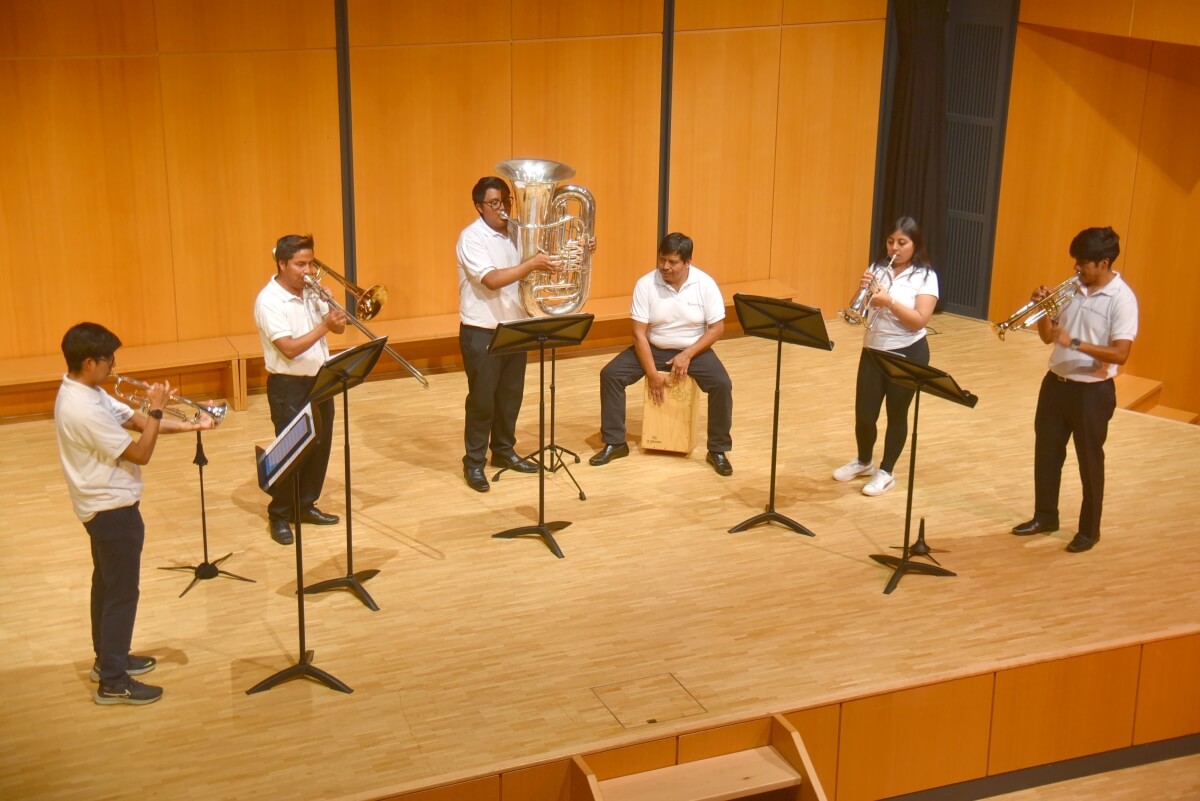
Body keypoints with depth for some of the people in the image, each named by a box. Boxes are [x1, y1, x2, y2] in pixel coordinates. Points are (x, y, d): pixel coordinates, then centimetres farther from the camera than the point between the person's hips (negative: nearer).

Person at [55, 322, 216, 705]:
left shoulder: (83, 391, 2)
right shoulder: (84, 409, -30)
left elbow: (134, 420, 6)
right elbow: (141, 454, -24)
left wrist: (189, 426, -2)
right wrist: (157, 409, -15)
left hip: (102, 505, 11)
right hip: (113, 508, -11)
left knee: (107, 583, 22)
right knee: (122, 591, -1)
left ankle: (107, 658, 36)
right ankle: (113, 682, 7)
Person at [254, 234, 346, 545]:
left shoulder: (312, 291, 4)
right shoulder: (269, 301, -17)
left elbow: (338, 327, 10)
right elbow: (290, 348, -24)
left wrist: (337, 320, -13)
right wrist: (324, 326, -28)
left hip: (319, 380, 7)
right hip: (288, 386, -7)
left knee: (320, 446, 13)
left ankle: (305, 506, 28)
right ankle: (280, 516, 14)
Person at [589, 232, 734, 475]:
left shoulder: (705, 284, -12)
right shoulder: (646, 284, -13)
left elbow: (717, 328, -8)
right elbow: (639, 333, -13)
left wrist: (687, 355, -20)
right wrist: (652, 374, -19)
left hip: (693, 350, -1)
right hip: (653, 348, 1)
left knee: (722, 384, -26)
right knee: (610, 374, -18)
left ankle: (718, 450, -8)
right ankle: (614, 443, -5)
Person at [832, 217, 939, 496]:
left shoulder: (925, 277, -9)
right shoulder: (877, 270, 3)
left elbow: (919, 321, -17)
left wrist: (890, 301, -27)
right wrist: (863, 290, -14)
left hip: (907, 354, -4)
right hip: (872, 351, 4)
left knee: (896, 415, 6)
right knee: (864, 414, 6)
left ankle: (886, 472, 21)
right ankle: (864, 461, 31)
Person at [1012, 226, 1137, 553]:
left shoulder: (1122, 299, -15)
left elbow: (1119, 354, -22)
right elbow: (1047, 336, 8)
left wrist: (1075, 343, -29)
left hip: (1093, 391, -6)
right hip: (1056, 382, 6)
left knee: (1089, 461, 5)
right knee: (1046, 452, 15)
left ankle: (1089, 530, 19)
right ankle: (1045, 516, 31)